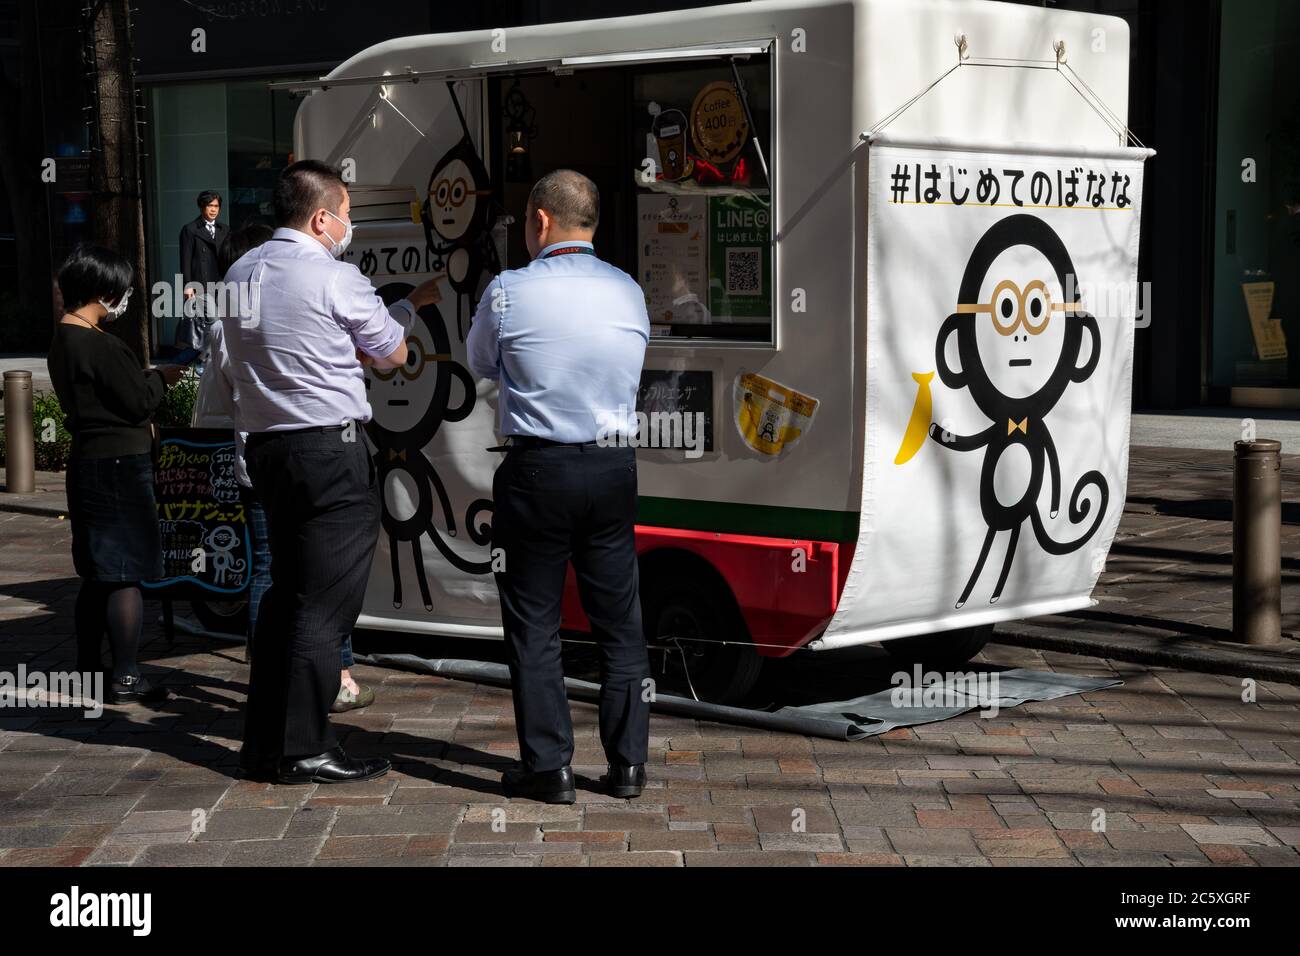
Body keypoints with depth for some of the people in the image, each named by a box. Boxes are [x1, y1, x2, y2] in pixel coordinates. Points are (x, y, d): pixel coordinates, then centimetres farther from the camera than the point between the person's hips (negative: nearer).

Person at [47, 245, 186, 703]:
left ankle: (88, 670, 22)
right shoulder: (102, 346, -20)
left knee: (97, 574, 16)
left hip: (88, 461, 10)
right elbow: (139, 402, -15)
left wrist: (147, 377, 10)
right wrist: (163, 376, 2)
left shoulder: (63, 341, 11)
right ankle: (126, 679, 0)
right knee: (127, 575, -4)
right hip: (118, 466, -10)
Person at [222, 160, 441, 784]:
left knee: (285, 591, 16)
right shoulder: (335, 279, -11)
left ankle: (263, 741, 20)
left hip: (264, 446, 8)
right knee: (325, 603, -3)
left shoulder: (241, 274, 12)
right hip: (330, 447, -8)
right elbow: (392, 354, 1)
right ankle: (304, 750, 0)